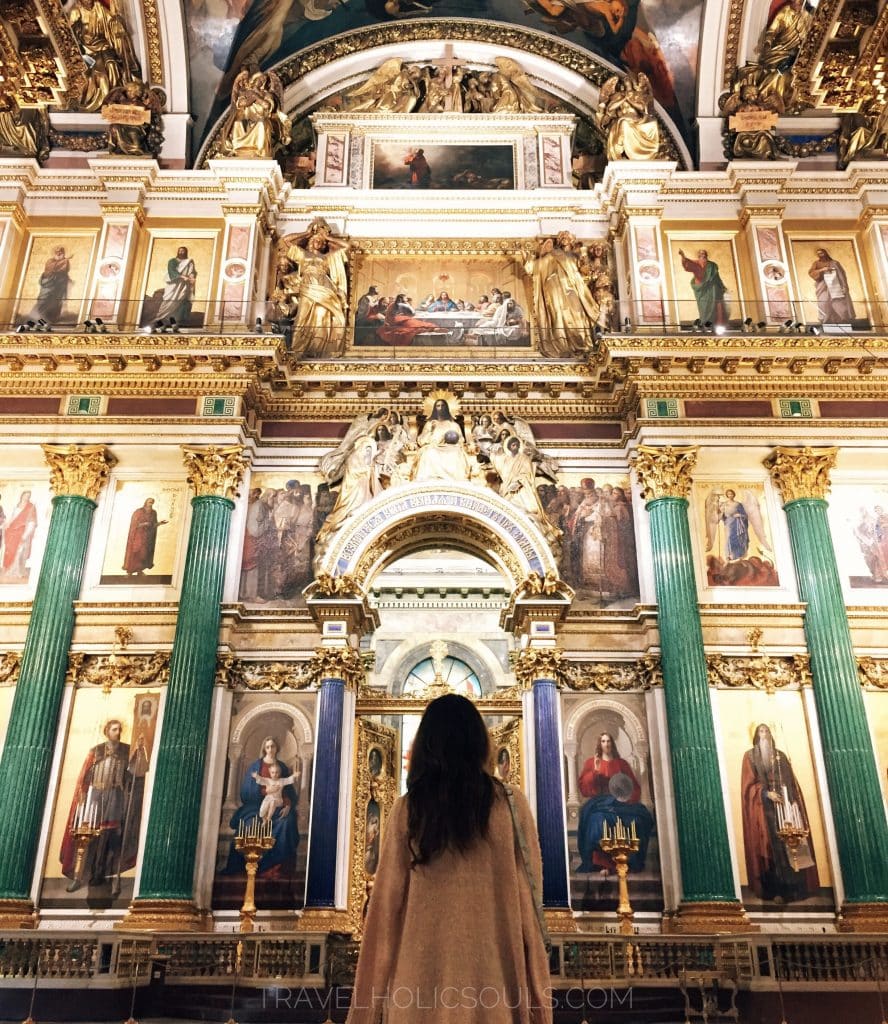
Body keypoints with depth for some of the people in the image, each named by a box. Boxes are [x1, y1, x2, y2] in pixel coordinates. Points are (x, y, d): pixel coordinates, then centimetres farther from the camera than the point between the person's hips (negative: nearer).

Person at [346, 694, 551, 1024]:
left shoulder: (406, 810, -2)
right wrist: (538, 996, 10)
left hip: (423, 970, 1)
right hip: (494, 969, 0)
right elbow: (530, 897, 0)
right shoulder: (511, 804, -4)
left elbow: (386, 903, 0)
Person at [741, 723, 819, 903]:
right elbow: (750, 783, -2)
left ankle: (794, 887, 5)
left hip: (785, 803, 4)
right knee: (771, 846, -8)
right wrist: (767, 793, -16)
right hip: (765, 806, -4)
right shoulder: (750, 756, 4)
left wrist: (795, 802, 1)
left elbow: (792, 781, 13)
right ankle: (776, 890, -6)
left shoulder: (780, 755, 16)